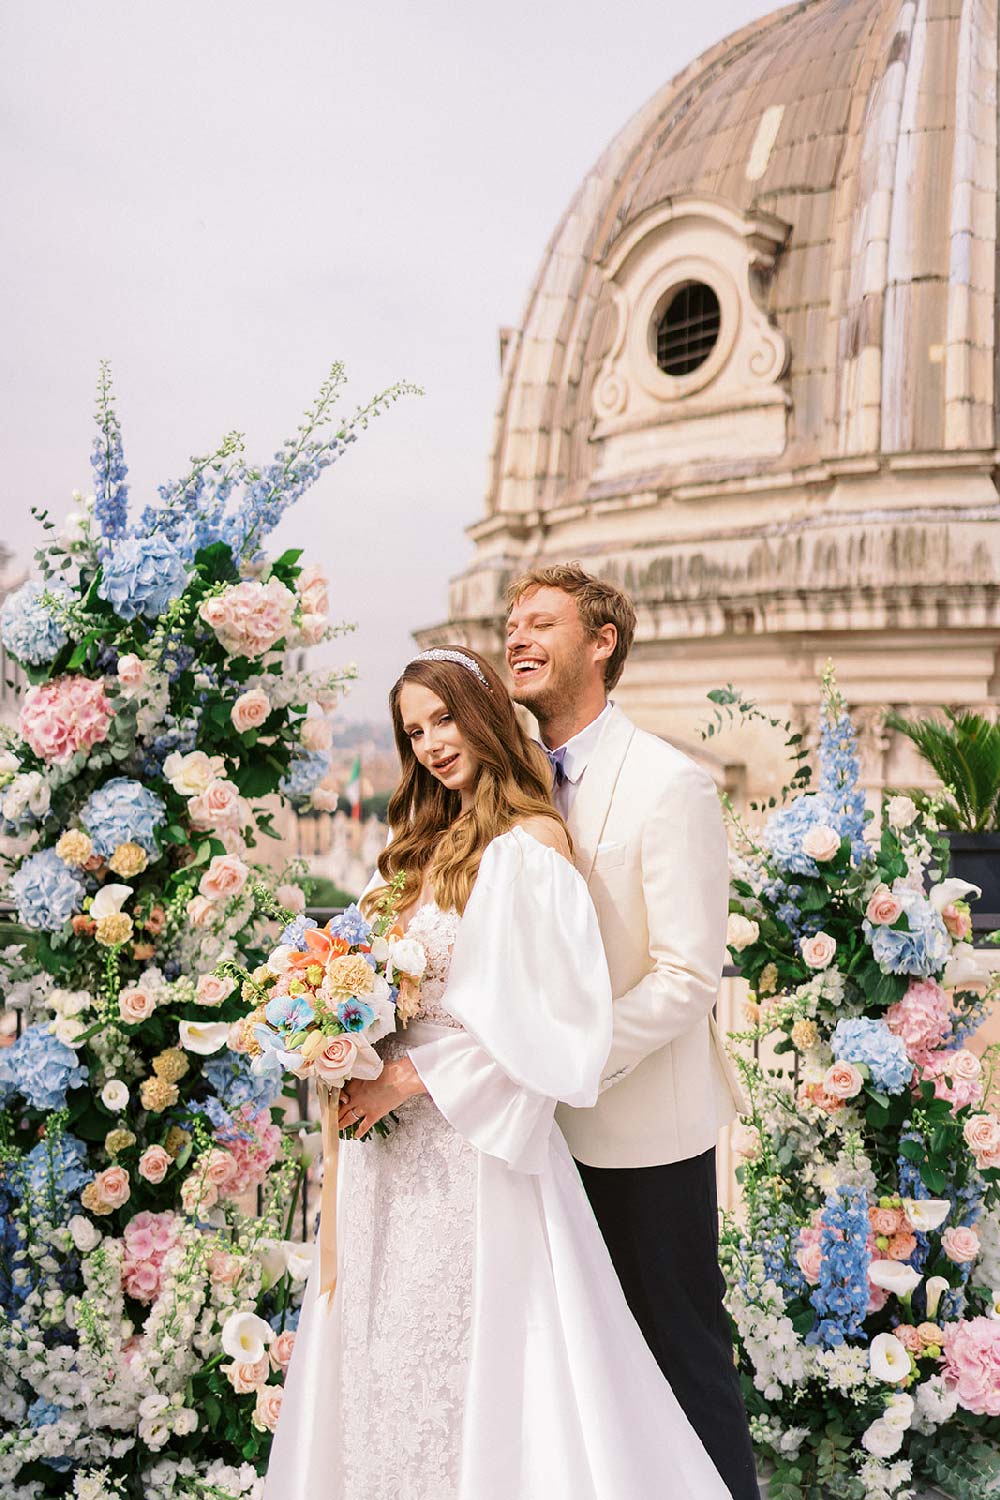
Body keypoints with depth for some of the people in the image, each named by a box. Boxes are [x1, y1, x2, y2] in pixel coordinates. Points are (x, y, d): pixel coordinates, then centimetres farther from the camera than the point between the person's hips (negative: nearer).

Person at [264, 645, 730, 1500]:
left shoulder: (529, 841, -12)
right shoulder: (430, 841, 13)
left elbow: (537, 1012, -18)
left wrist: (414, 1076, -16)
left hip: (475, 1138, -8)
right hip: (397, 1139, 8)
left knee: (477, 1358, 3)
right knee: (388, 1351, 15)